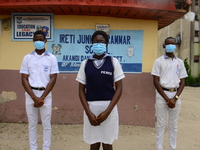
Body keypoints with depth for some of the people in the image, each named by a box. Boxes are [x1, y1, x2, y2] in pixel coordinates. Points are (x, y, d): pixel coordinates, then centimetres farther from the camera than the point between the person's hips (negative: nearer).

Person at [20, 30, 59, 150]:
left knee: (46, 124, 6)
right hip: (30, 94, 1)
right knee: (32, 124, 10)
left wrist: (42, 97, -11)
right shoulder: (27, 58, 4)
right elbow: (24, 79, 0)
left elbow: (53, 79, -4)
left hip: (46, 94, -1)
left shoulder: (52, 58, 0)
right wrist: (34, 97, -10)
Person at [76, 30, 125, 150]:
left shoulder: (113, 62, 0)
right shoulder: (85, 63, 4)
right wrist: (89, 112, -7)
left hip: (109, 108, -1)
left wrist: (107, 111, -11)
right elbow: (81, 89, 4)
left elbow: (119, 88, -3)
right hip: (90, 108, 1)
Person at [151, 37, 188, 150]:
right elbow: (156, 82, -5)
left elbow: (182, 82, 7)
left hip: (176, 95, 3)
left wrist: (175, 98, -7)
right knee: (161, 124, 3)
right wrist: (167, 98, -11)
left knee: (173, 124, 10)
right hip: (162, 94, -3)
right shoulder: (159, 61, 0)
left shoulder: (180, 62, 9)